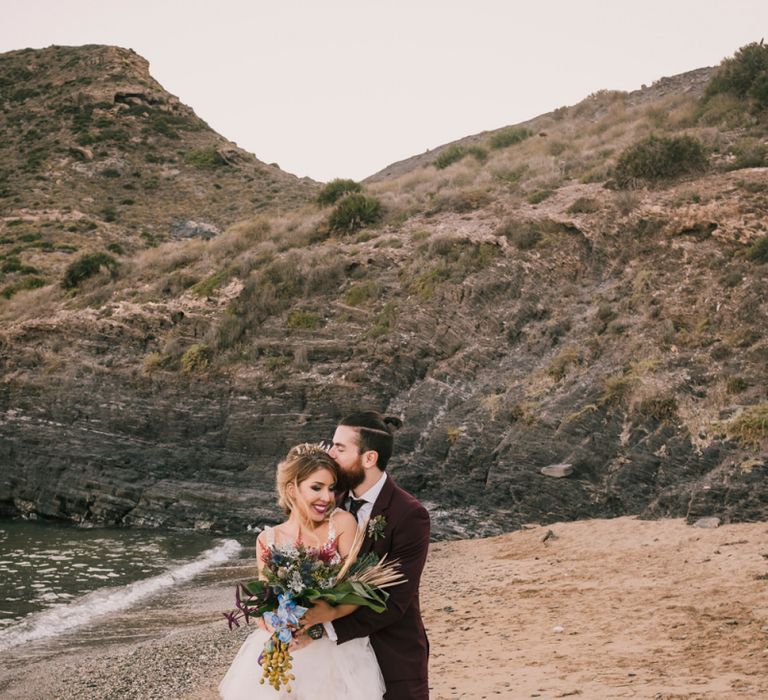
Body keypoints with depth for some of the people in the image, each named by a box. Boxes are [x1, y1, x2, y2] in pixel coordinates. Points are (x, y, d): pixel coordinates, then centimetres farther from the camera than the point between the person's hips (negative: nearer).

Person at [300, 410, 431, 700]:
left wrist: (327, 626, -25)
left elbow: (394, 602, -19)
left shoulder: (410, 515, -17)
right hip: (344, 652, 5)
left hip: (393, 658, -5)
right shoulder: (335, 502, 1)